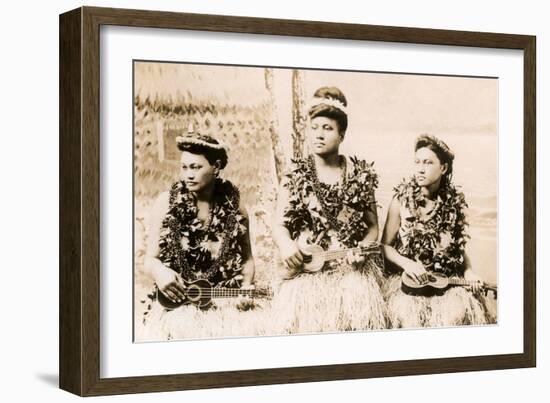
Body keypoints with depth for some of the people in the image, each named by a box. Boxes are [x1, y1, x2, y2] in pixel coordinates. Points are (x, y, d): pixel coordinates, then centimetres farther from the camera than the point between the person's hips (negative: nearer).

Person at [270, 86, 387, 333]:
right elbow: (279, 225, 3)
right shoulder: (295, 176, 7)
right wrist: (286, 244, -17)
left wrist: (363, 247, -5)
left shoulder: (360, 176, 9)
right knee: (308, 318, -19)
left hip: (352, 269, 1)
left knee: (359, 313, -20)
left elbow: (372, 227, 15)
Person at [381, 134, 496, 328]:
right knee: (409, 313, -30)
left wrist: (468, 270, 0)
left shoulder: (454, 202, 5)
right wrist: (407, 263, -12)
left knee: (458, 313, -27)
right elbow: (385, 245, 4)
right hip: (408, 280, -1)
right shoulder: (401, 201, -1)